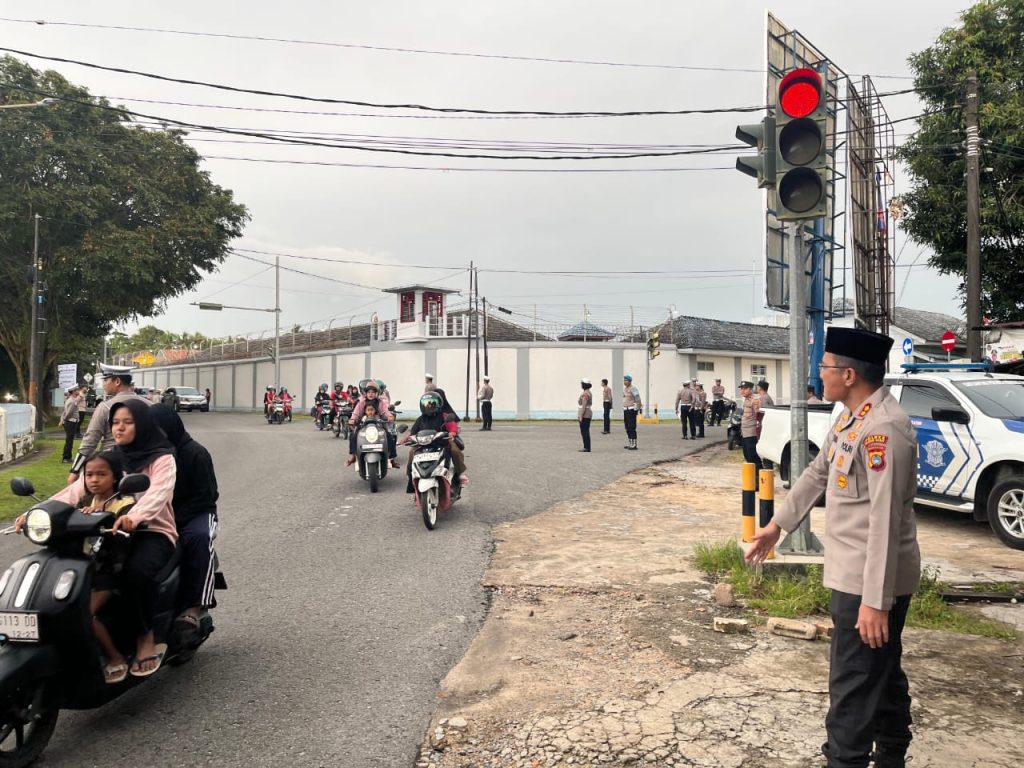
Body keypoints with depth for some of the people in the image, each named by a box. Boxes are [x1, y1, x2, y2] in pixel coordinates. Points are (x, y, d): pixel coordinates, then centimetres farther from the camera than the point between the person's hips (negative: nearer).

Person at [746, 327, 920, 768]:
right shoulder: (850, 417, 7)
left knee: (853, 685, 0)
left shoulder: (884, 428, -24)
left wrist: (875, 600, -26)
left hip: (871, 580, -10)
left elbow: (885, 521, -27)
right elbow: (818, 474, 19)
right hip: (854, 574, 10)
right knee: (883, 675, 22)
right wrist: (777, 524, 24)